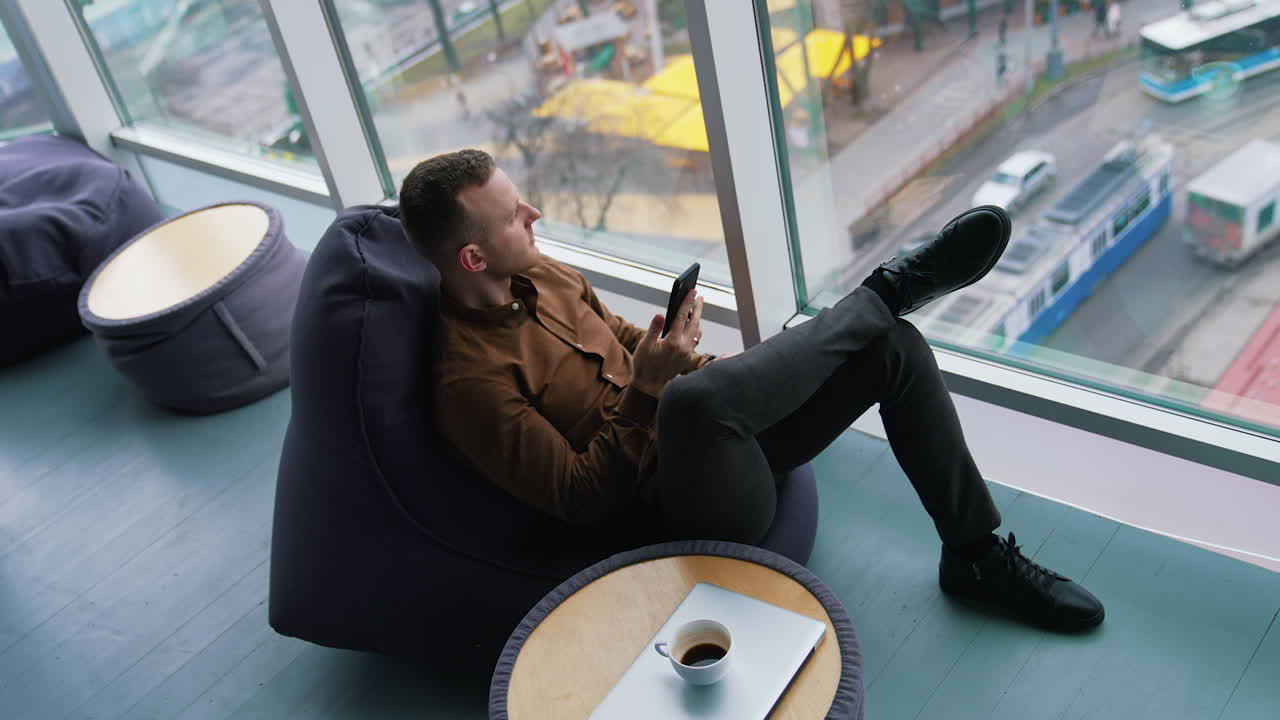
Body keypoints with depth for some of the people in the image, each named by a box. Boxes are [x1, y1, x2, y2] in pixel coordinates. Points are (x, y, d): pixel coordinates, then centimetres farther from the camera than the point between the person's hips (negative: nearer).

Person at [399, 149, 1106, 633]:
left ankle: (977, 555, 9)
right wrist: (650, 389, -26)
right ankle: (891, 287, -15)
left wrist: (690, 364, 3)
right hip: (679, 506, -8)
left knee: (894, 346, -4)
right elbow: (582, 498, -18)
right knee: (697, 399, -42)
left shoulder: (539, 275, 5)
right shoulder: (469, 379, -19)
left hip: (716, 438, 8)